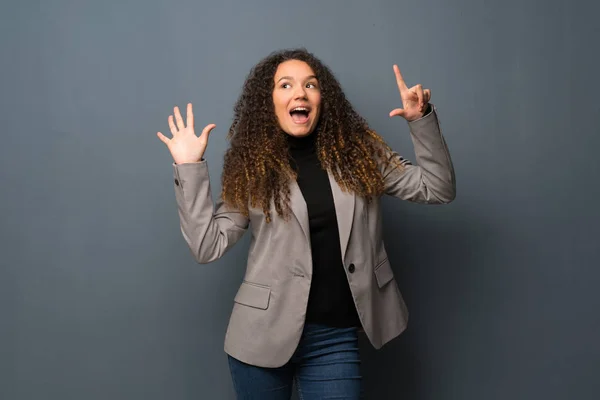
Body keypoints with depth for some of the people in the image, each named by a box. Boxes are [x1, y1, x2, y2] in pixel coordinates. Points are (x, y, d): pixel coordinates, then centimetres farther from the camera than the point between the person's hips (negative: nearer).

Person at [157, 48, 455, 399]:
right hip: (263, 334, 0)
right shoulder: (251, 166, -1)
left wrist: (422, 119, -9)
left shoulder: (359, 152, 2)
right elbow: (209, 245, -4)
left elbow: (438, 189, 2)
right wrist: (190, 167, -9)